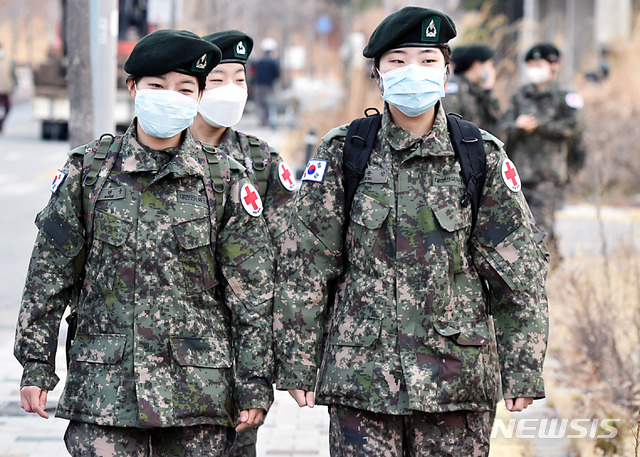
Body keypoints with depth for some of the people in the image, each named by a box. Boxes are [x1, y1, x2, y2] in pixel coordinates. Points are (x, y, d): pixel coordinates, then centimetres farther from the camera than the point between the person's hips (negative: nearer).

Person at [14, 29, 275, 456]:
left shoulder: (225, 179, 3)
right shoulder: (87, 169, 3)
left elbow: (252, 294, 3)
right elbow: (49, 274, 6)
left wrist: (255, 384, 0)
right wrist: (36, 366, 3)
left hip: (198, 390, 0)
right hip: (103, 385, 0)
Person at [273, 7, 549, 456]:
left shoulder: (483, 159, 4)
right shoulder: (342, 154, 2)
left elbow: (520, 275, 5)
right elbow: (303, 268, 3)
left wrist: (523, 372, 1)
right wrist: (297, 365, 1)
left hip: (457, 378, 1)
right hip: (361, 374, -1)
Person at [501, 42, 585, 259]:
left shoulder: (563, 95, -1)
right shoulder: (520, 95, 13)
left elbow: (571, 126, -9)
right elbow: (506, 125, 7)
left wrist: (538, 125, -13)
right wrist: (518, 125, -16)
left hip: (550, 169, -5)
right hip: (522, 166, 6)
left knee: (541, 217, -14)